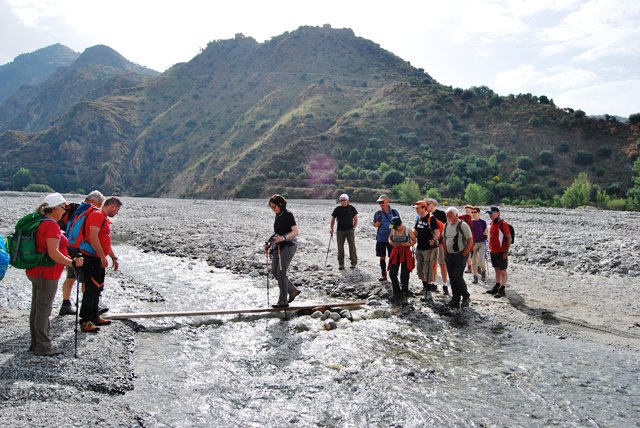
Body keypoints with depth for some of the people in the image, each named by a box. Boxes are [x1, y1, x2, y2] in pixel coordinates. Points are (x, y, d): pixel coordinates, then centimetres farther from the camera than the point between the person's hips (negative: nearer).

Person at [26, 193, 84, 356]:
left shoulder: (39, 223, 10)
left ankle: (36, 343, 29)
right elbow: (53, 253, -27)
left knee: (36, 308, 17)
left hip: (35, 271, 10)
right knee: (44, 310, 0)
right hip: (47, 274, -10)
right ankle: (43, 347, 9)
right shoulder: (52, 226, -20)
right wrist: (72, 263, -29)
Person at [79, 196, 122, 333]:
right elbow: (93, 237, -24)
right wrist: (103, 257, -23)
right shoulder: (97, 215, -13)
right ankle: (85, 322, -3)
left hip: (97, 260, 10)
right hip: (91, 258, -10)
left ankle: (94, 317, 26)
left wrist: (114, 258, 26)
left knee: (97, 289, 16)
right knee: (91, 289, -8)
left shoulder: (104, 218, 20)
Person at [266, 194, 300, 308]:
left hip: (288, 246, -9)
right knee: (275, 272, 8)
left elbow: (295, 232, -18)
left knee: (281, 272, -11)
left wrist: (284, 238, -33)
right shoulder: (277, 215, 12)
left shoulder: (288, 214, -12)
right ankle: (293, 291, 23)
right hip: (278, 246, 9)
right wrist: (270, 242, 13)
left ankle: (283, 301, -3)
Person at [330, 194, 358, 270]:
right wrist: (331, 228, 1)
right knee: (340, 247, 3)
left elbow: (356, 219, 9)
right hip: (340, 230, 1)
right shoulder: (337, 209, 4)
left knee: (352, 246, -4)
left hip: (350, 230, -1)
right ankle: (341, 264, 11)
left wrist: (354, 227, -1)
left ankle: (354, 262, 6)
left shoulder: (351, 208, 4)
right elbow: (333, 219, 11)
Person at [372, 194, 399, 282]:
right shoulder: (378, 213, 1)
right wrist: (376, 223, -17)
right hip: (381, 238, 1)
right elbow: (376, 225, 6)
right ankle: (384, 275, 20)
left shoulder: (394, 212, 0)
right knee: (382, 257, 8)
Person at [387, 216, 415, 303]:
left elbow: (414, 240, -1)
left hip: (406, 254, -4)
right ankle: (396, 293, 12)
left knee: (404, 275, 2)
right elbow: (390, 238, 17)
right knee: (392, 273, -1)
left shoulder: (408, 231, -11)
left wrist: (409, 244, -20)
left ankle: (404, 291, 26)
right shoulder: (393, 231, 0)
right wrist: (390, 242, -5)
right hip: (395, 253, 4)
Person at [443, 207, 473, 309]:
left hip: (460, 255, -6)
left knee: (457, 276, -12)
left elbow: (470, 241, -11)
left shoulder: (463, 225, -11)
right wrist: (445, 252, 11)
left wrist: (463, 254, -13)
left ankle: (466, 297, 9)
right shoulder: (446, 225, 9)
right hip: (449, 256, 7)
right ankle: (455, 301, 16)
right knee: (452, 278, 7)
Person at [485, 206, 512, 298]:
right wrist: (490, 249, 16)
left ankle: (502, 290, 6)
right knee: (497, 270, 16)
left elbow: (509, 238, -15)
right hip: (493, 251, 8)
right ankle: (496, 287, 26)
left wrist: (506, 251, -17)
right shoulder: (492, 223, 10)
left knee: (502, 271, 1)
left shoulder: (503, 224, -14)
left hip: (501, 252, -8)